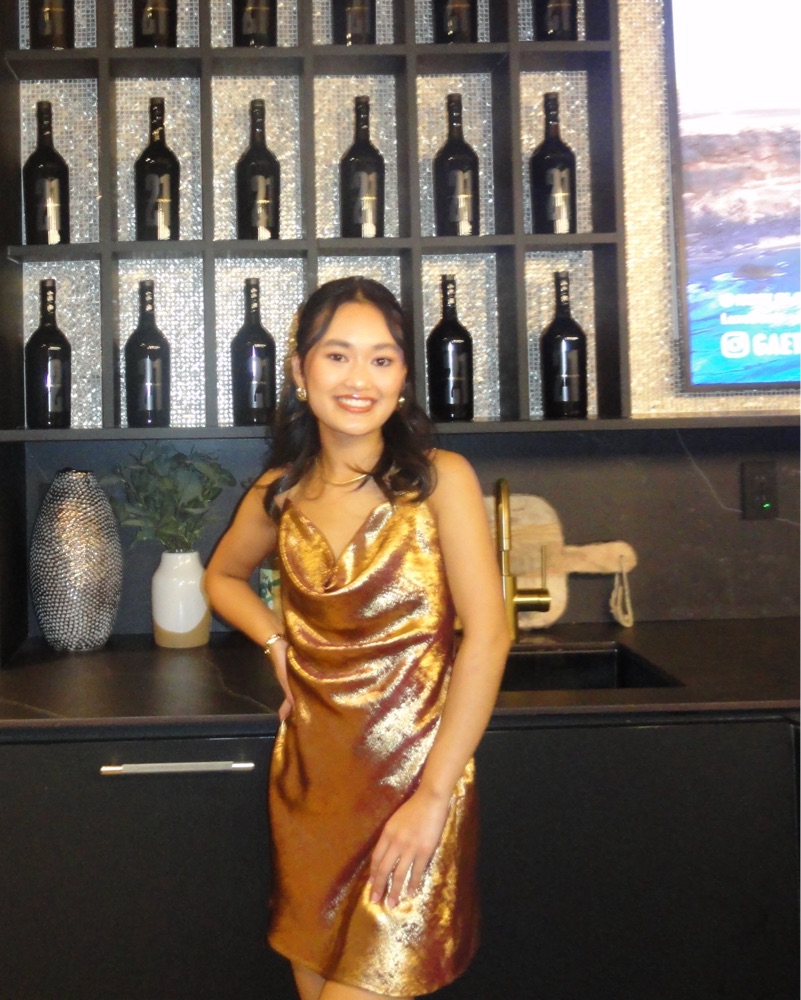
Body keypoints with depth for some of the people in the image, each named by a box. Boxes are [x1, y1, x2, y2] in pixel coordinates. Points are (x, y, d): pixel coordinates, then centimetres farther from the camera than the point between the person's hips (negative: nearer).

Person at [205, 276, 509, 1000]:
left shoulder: (440, 479, -9)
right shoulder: (279, 494, 3)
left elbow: (488, 635, -14)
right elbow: (223, 576, 24)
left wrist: (433, 797, -16)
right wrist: (278, 644, 5)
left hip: (414, 773, -4)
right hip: (309, 776, 4)